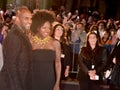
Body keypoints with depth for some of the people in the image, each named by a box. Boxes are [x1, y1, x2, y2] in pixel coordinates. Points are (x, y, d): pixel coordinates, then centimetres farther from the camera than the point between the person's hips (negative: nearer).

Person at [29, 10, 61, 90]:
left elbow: (58, 63, 4)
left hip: (49, 82, 1)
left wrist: (57, 83, 2)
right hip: (32, 81, -1)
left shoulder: (55, 43, 0)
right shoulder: (29, 42, -3)